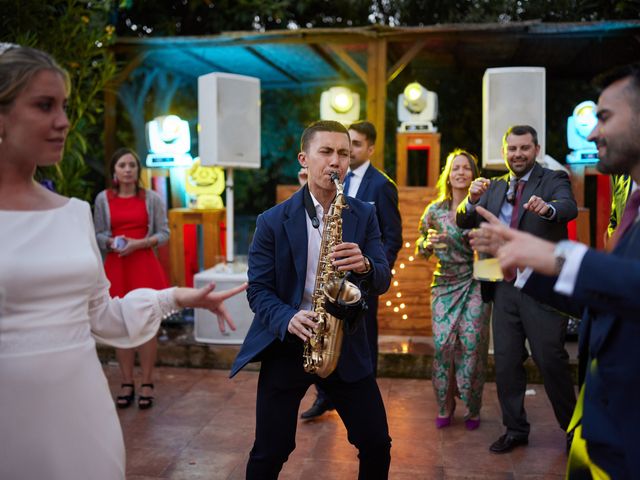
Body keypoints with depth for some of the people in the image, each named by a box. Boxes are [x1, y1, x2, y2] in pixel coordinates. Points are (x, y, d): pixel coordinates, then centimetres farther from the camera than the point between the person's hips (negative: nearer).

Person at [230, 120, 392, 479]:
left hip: (346, 345, 2)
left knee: (377, 444, 6)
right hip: (288, 345, -2)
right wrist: (288, 320, -25)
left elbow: (383, 281, -1)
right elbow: (258, 289, -6)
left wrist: (365, 266, -24)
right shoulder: (272, 221, -5)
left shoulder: (364, 215, 2)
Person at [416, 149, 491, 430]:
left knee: (472, 343, -5)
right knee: (443, 343, -5)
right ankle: (445, 407, 14)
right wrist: (428, 243, -11)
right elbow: (422, 251, 11)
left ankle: (472, 409, 13)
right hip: (444, 284, 1)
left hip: (475, 284, -1)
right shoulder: (435, 210, 5)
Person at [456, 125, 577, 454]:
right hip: (505, 288, 5)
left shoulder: (553, 180, -1)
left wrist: (547, 208, -44)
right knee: (506, 362, 9)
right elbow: (464, 223, 4)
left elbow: (569, 207, -21)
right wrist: (472, 199, -18)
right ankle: (515, 430, 23)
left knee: (550, 360, -1)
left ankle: (574, 430, 20)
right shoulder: (495, 187, 12)